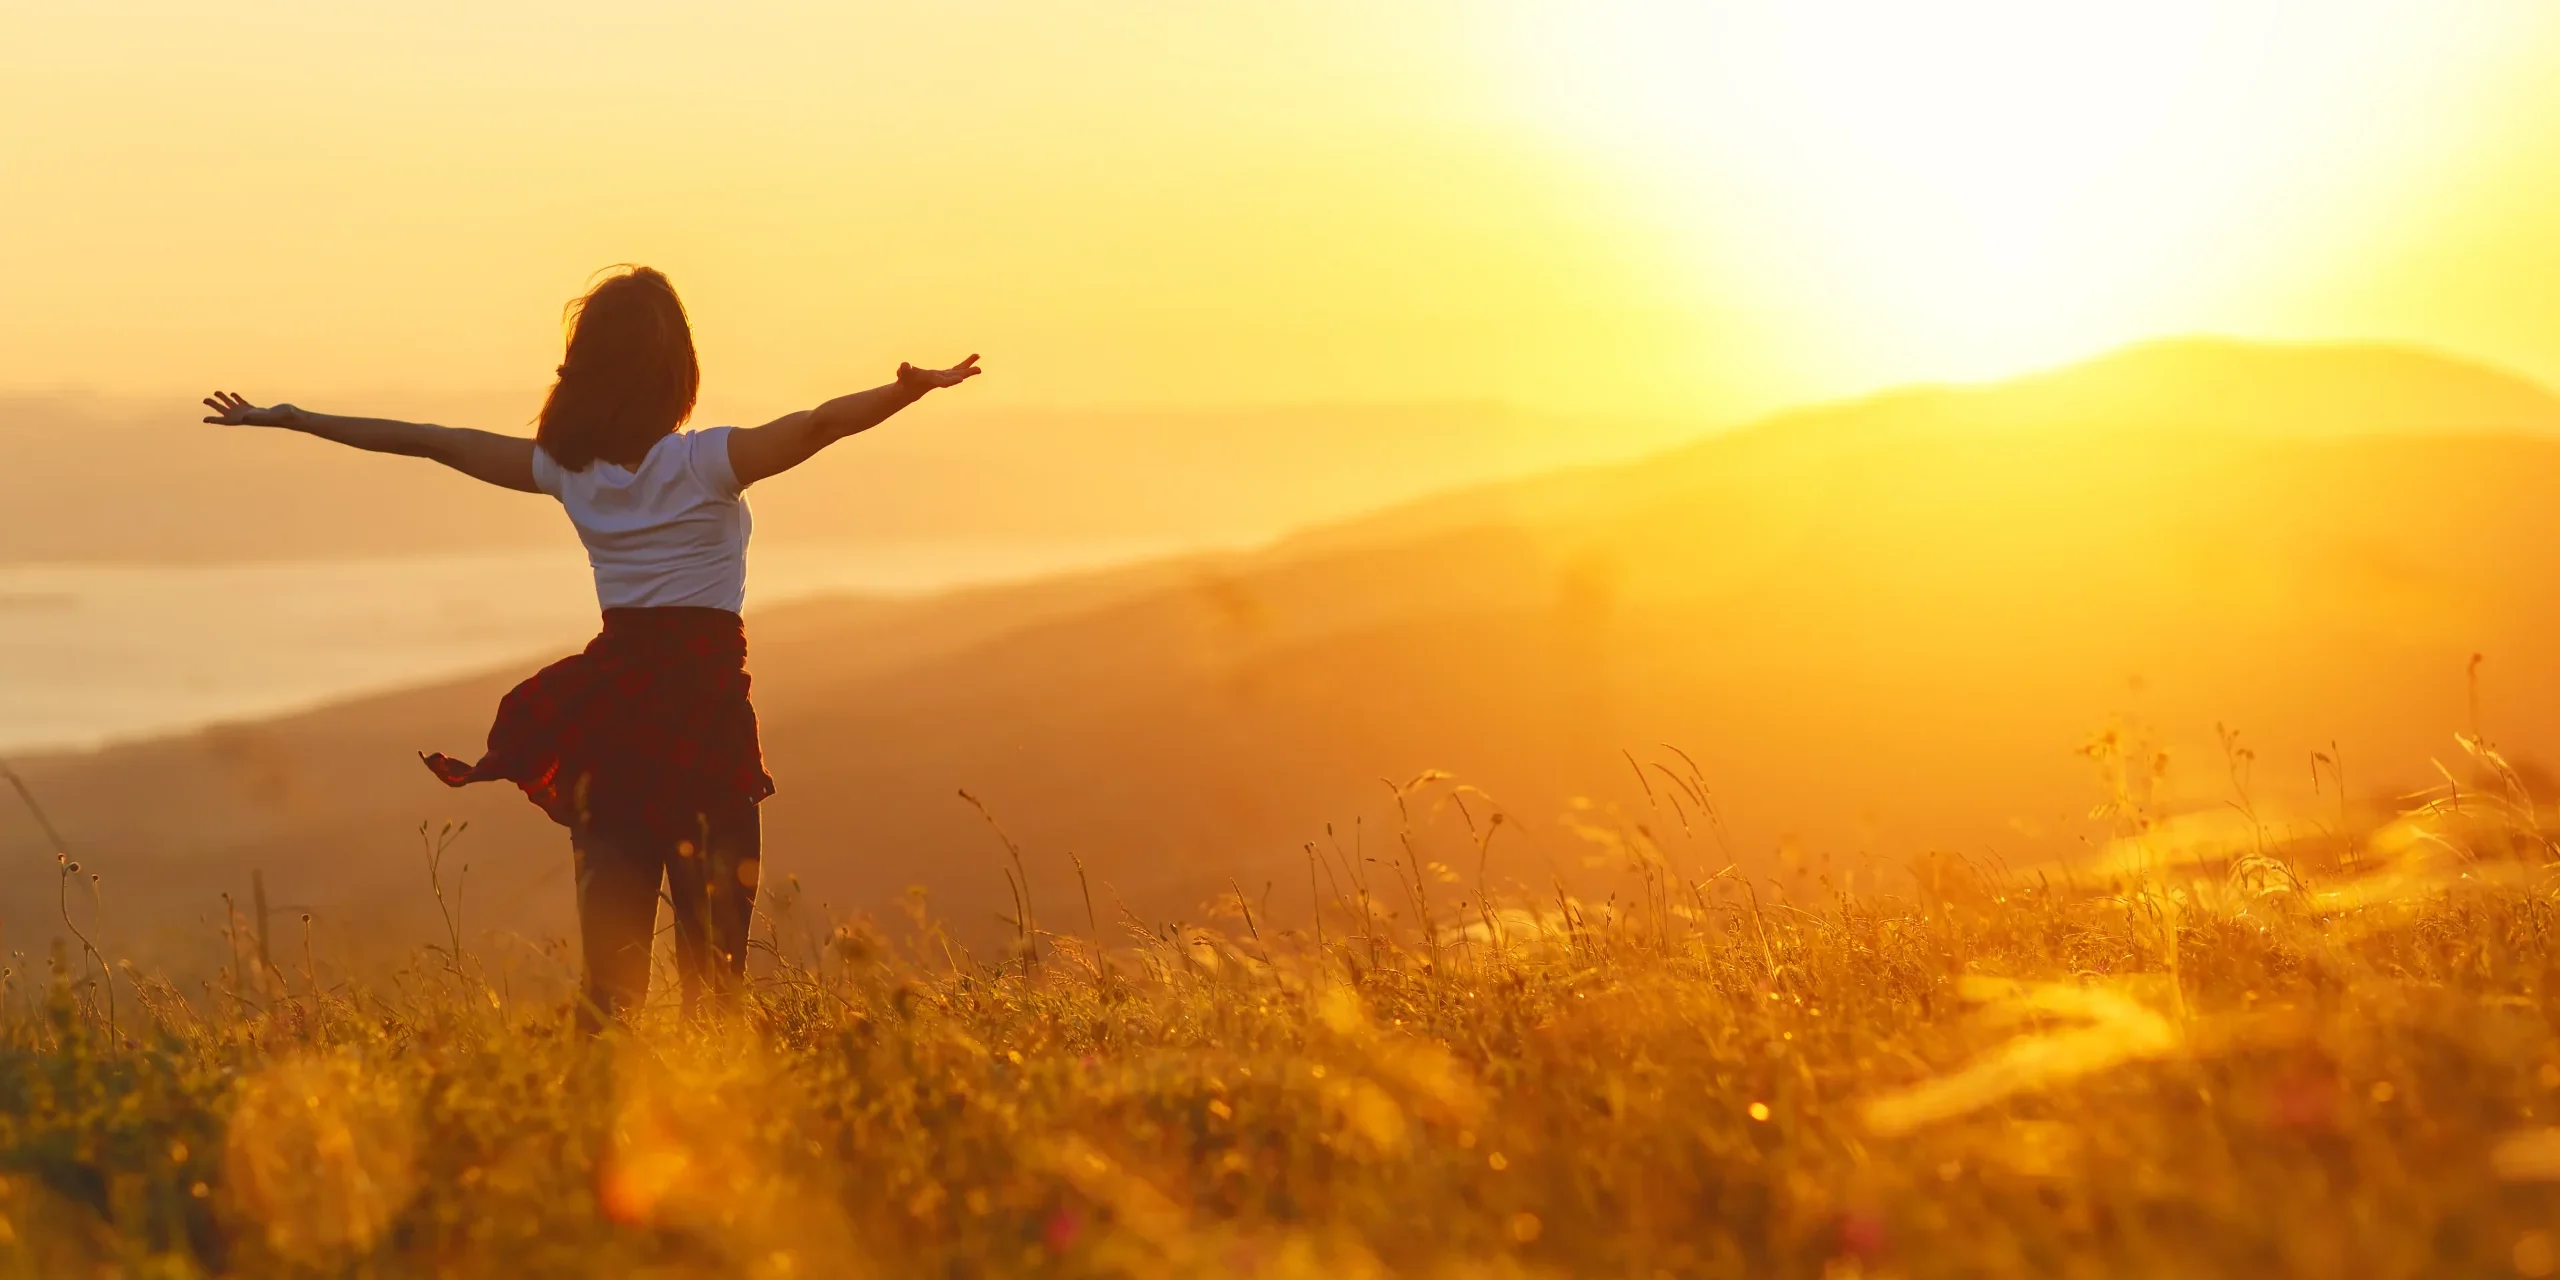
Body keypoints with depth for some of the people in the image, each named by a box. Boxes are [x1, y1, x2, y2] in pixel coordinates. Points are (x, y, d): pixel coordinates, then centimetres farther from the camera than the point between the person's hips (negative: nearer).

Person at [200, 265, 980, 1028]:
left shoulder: (568, 469, 3)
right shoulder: (706, 464, -10)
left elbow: (430, 442, 11)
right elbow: (821, 424, -25)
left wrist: (290, 419, 20)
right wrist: (915, 389, -33)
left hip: (607, 703, 4)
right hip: (703, 700, -4)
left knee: (612, 943, 5)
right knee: (712, 943, -2)